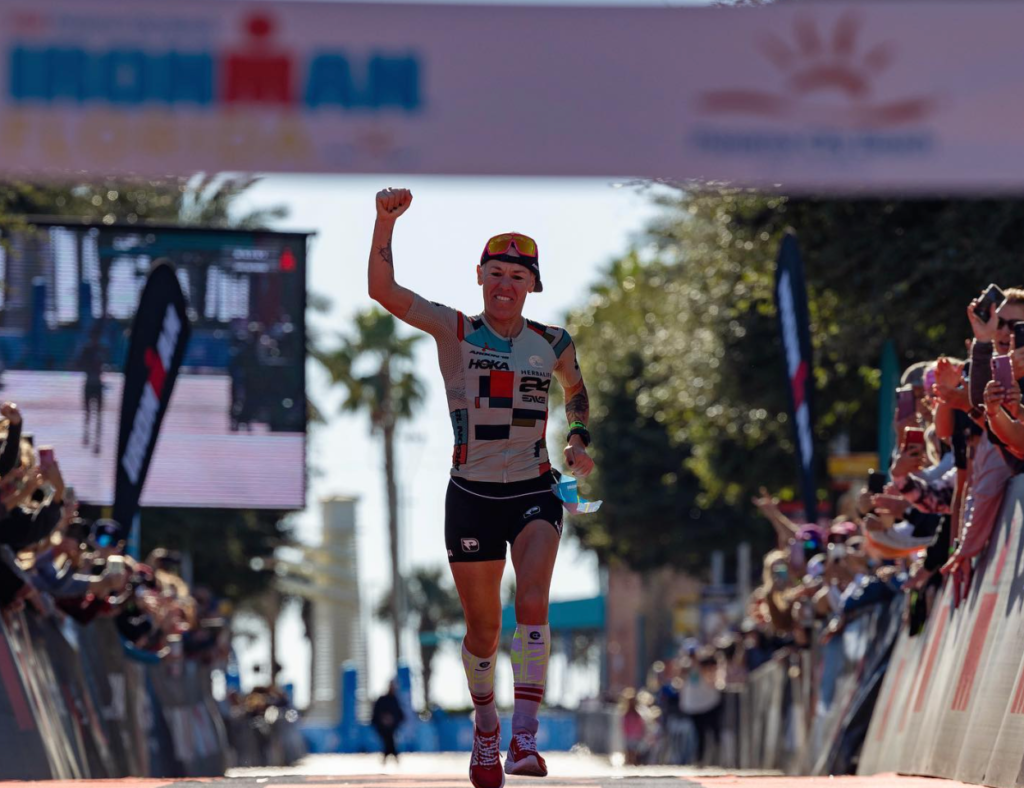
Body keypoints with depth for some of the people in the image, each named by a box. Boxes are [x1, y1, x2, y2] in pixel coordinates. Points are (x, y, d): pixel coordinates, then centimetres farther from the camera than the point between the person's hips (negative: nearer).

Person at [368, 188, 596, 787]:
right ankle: (486, 727, 33)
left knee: (532, 603, -23)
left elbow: (577, 389, 25)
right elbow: (383, 291, -15)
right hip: (472, 495, 0)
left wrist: (579, 441, 9)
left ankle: (526, 738, -28)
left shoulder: (553, 344, 3)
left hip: (534, 493, 0)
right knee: (482, 628, 8)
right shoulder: (455, 331, -3)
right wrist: (387, 221, -25)